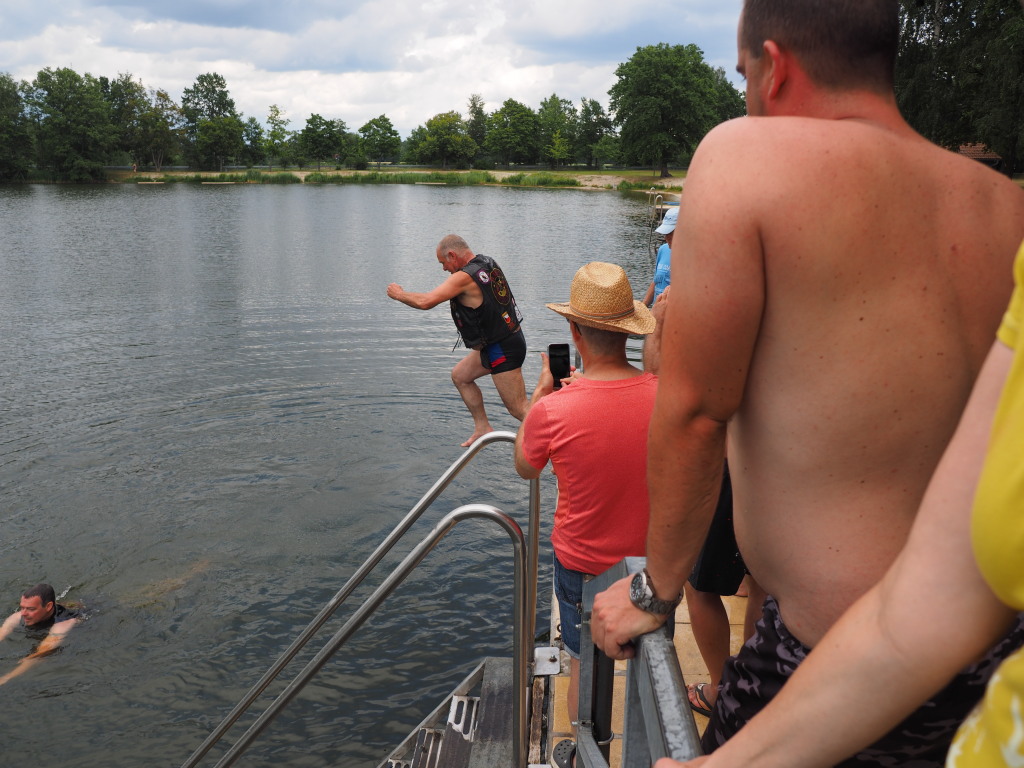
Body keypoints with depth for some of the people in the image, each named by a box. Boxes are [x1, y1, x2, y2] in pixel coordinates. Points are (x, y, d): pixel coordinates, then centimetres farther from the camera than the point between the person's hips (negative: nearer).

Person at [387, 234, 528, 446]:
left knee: (519, 409, -6)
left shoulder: (464, 277, -21)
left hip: (502, 349, -10)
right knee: (460, 376, 21)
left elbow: (425, 302, -25)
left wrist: (398, 293, -8)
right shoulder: (487, 262, 6)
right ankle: (483, 428, 26)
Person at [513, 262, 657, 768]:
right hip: (654, 557, 2)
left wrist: (540, 391, 3)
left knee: (583, 663, 22)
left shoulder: (553, 410, -28)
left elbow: (523, 467, -5)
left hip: (581, 561, -2)